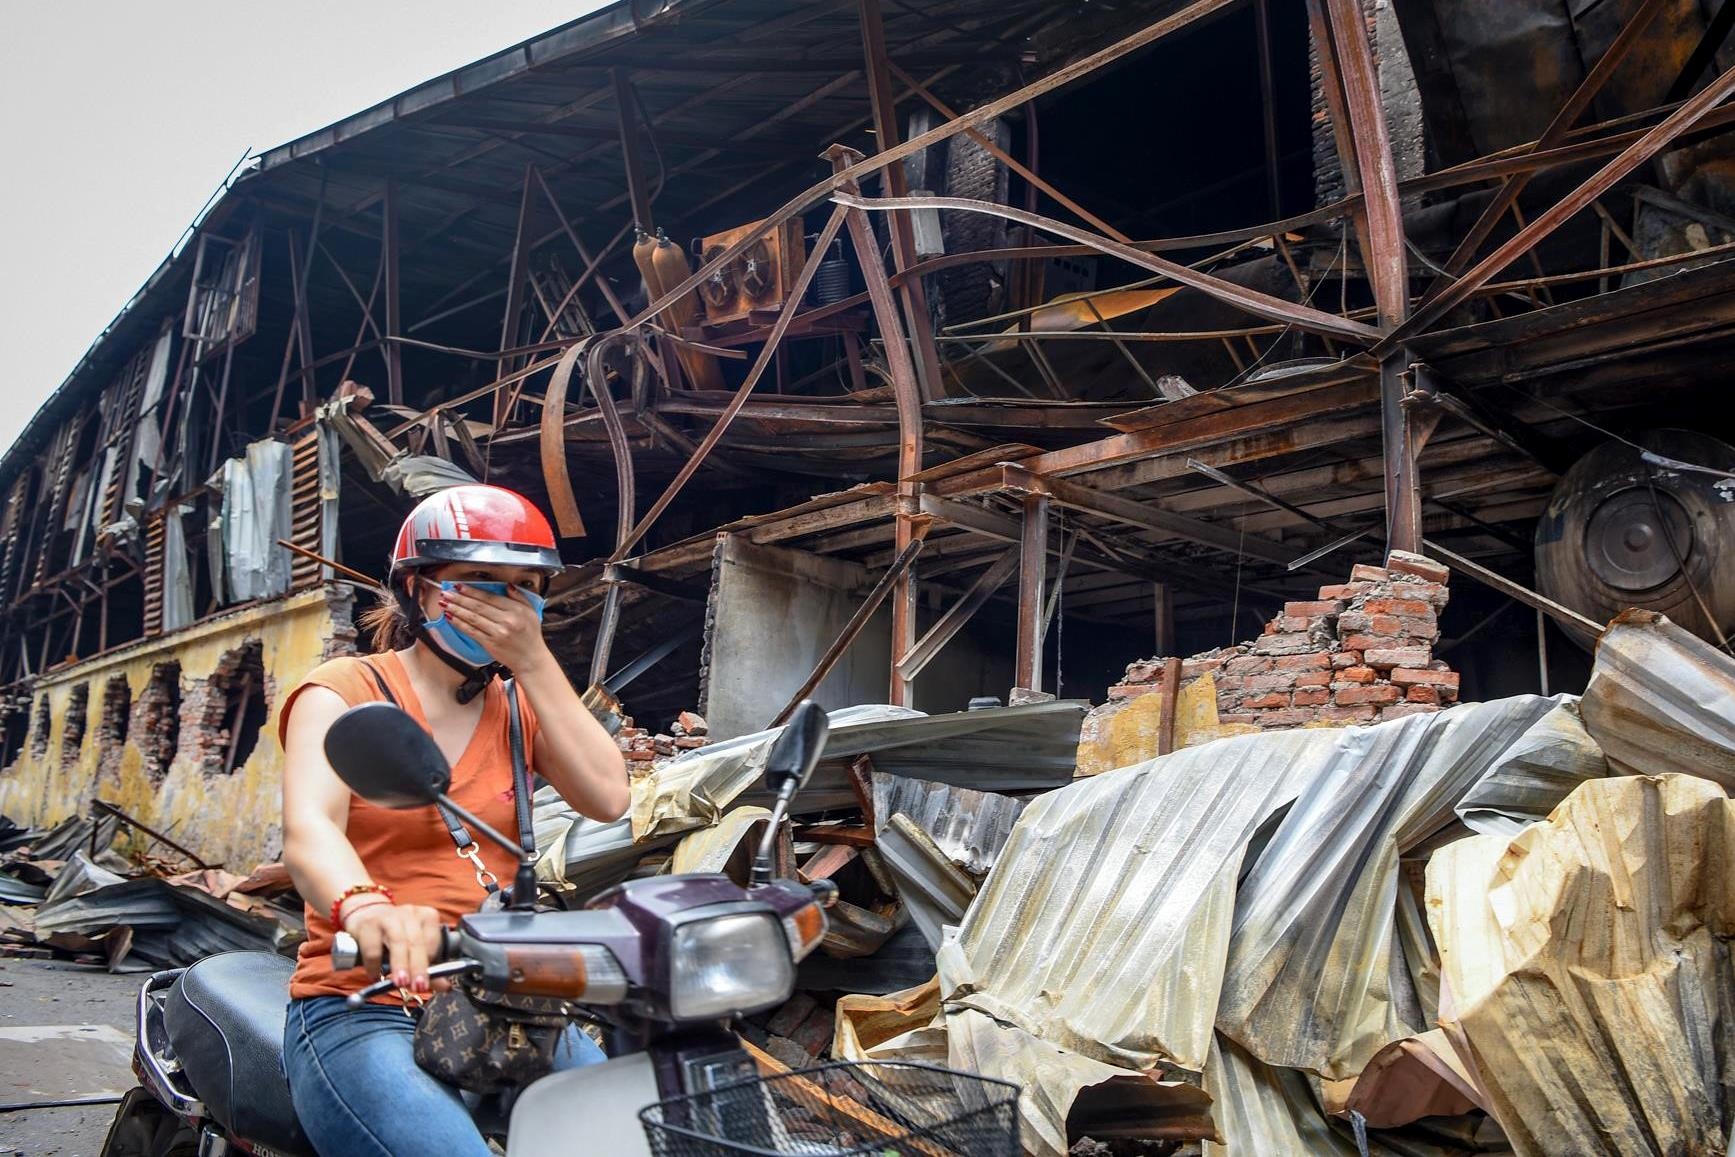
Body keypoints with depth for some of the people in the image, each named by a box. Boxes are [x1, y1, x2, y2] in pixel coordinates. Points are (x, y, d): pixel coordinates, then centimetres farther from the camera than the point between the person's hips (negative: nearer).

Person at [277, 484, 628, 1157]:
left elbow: (607, 798, -4)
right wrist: (365, 906, -43)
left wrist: (533, 661, -8)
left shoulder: (521, 703, 14)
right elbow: (307, 830, -20)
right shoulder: (343, 693, 0)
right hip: (363, 1009, -4)